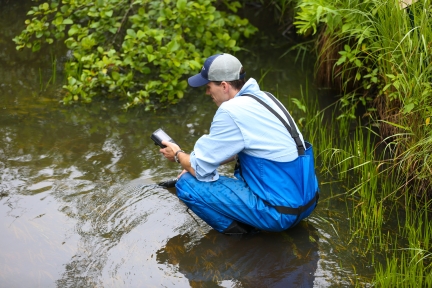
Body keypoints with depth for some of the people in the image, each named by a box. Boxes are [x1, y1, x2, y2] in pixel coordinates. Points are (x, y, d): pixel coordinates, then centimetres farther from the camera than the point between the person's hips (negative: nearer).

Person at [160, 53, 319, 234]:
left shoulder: (231, 111, -18)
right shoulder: (263, 97, 9)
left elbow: (200, 169, -9)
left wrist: (178, 155, 12)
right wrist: (195, 161, 21)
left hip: (281, 212, -9)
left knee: (187, 184, -7)